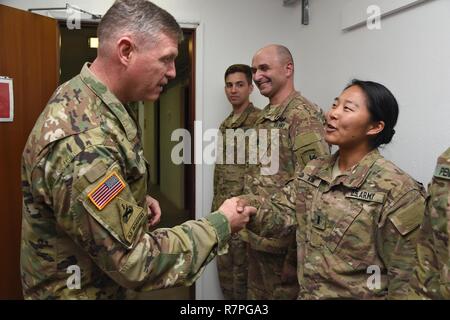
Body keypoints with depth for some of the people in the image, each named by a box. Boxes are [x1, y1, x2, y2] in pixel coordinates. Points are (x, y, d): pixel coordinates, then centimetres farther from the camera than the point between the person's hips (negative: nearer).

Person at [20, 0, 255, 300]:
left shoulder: (96, 103, -3)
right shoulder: (81, 141, -34)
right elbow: (134, 262, -30)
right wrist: (220, 225, -21)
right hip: (79, 290, -8)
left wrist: (136, 200, -1)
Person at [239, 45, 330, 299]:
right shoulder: (264, 117, 12)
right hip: (257, 235, 9)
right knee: (256, 293, 21)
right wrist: (249, 224, 17)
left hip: (284, 239, -9)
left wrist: (297, 250, -22)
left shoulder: (304, 116, -17)